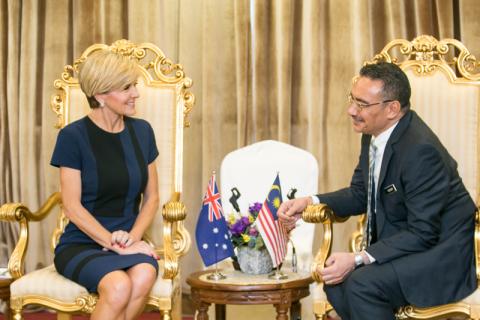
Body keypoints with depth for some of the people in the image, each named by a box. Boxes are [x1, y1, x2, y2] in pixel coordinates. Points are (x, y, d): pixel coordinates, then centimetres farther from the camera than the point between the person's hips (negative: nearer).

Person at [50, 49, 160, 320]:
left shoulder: (142, 131, 8)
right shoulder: (73, 136, -6)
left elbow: (151, 197, 11)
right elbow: (72, 206, -8)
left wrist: (133, 237, -6)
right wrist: (116, 244, -15)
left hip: (129, 243, 3)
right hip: (81, 246, -3)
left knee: (144, 275, -33)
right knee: (119, 285, -35)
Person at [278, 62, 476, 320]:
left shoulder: (421, 149, -27)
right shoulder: (374, 134, -1)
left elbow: (423, 234, -26)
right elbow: (360, 194, 12)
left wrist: (358, 260, -30)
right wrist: (310, 202, -4)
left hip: (441, 254, -8)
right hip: (401, 243, 9)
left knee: (362, 284, -27)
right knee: (335, 279, -8)